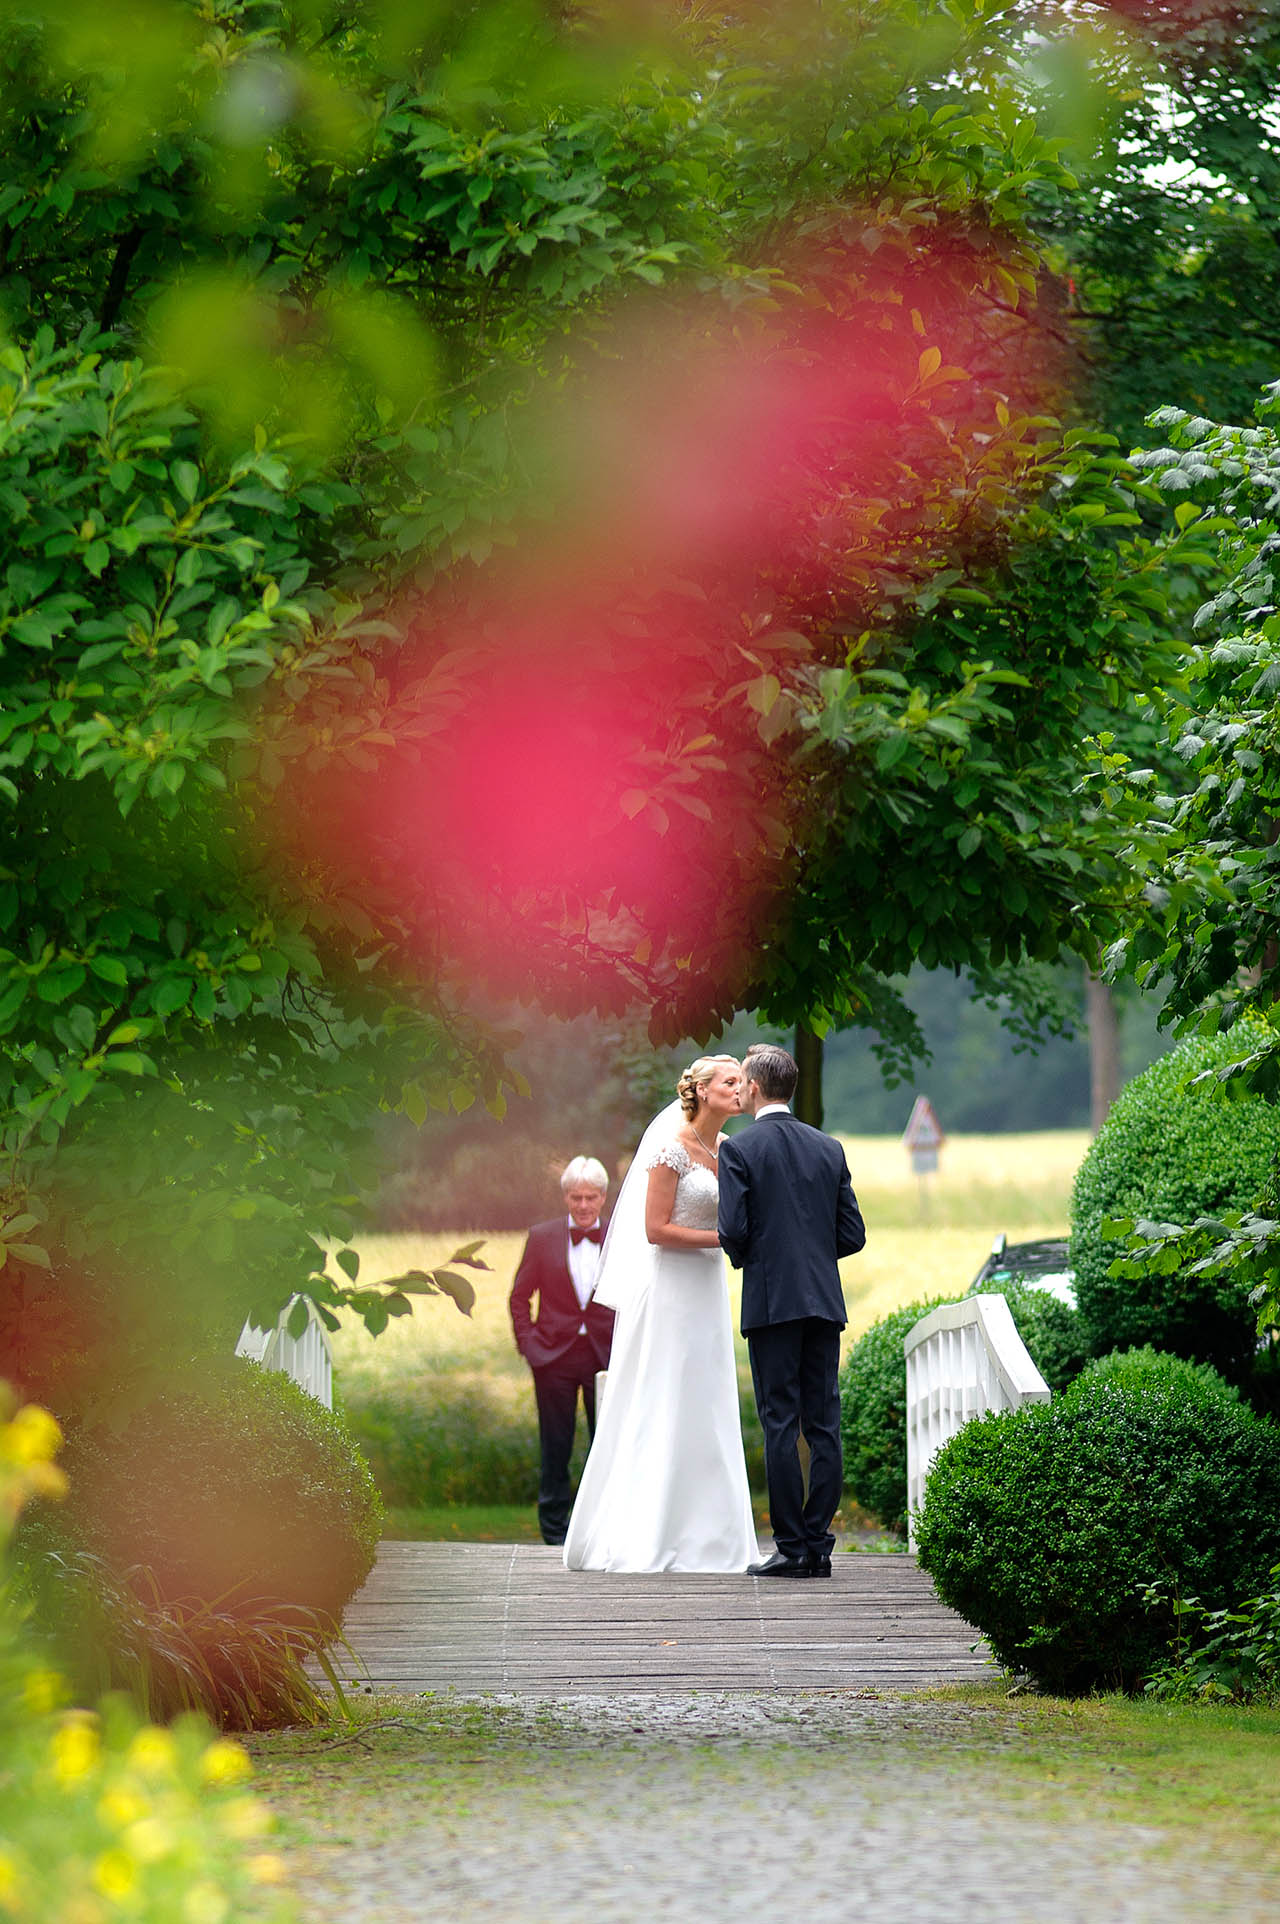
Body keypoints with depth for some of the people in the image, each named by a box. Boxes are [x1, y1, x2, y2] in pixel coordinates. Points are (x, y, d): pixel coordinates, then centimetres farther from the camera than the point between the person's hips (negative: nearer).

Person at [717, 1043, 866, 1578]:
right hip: (825, 1300, 5)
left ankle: (792, 1546, -5)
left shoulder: (740, 1149, -5)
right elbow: (853, 1234, 9)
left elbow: (733, 1228, -11)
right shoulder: (829, 1148, 11)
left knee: (780, 1426, -3)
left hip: (771, 1300, -5)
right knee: (824, 1425, 5)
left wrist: (742, 1258, 10)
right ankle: (819, 1544, 5)